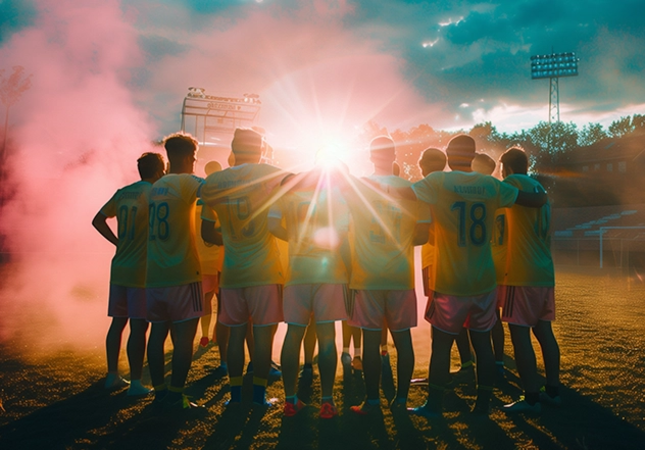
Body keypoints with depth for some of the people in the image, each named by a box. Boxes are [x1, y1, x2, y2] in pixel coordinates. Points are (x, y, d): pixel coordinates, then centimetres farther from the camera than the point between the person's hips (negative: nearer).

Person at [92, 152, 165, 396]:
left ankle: (112, 375, 23)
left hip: (119, 268, 7)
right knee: (138, 326, -2)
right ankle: (135, 383, 5)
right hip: (141, 271, -7)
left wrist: (118, 242, 14)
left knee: (118, 322, 14)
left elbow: (98, 220, 15)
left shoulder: (122, 193, 11)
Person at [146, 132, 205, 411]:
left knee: (158, 332, 10)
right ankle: (175, 396, 1)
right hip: (183, 272, -7)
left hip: (154, 273, 8)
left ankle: (159, 392, 18)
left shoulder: (156, 186, 14)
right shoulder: (186, 182, -8)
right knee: (184, 335, -2)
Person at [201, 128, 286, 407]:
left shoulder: (212, 182, 4)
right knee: (263, 332, 4)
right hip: (263, 269, -3)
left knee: (236, 331, 12)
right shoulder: (264, 174, -6)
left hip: (231, 271, 4)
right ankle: (259, 393, 10)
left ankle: (235, 393, 17)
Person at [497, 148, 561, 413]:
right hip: (545, 272, 9)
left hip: (523, 274, -9)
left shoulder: (514, 182, -7)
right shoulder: (539, 189, 18)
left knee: (519, 334, -4)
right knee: (544, 331, 13)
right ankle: (553, 391, 20)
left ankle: (531, 398, -1)